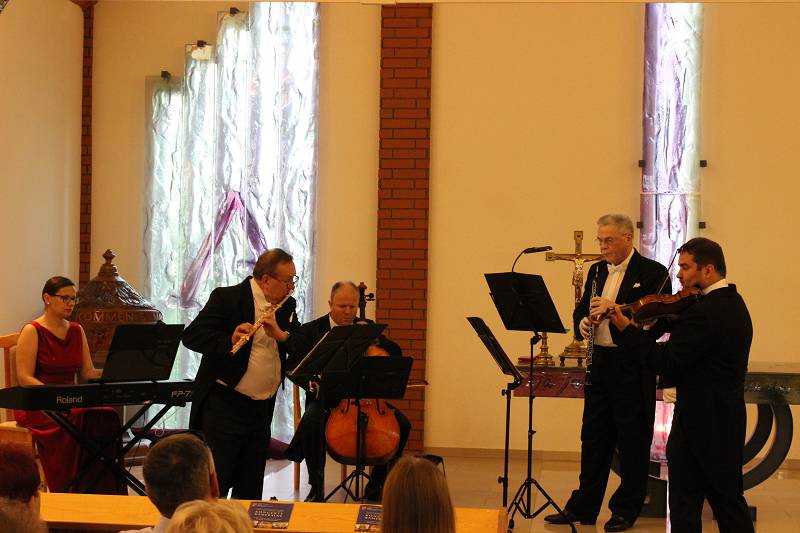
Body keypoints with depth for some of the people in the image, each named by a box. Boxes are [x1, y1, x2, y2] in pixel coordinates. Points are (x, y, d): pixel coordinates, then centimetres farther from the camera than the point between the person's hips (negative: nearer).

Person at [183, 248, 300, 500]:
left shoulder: (286, 306, 10)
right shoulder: (227, 298, -9)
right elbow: (191, 336, -16)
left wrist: (281, 335, -16)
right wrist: (229, 341, -31)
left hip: (262, 410, 6)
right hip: (224, 406, -6)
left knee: (251, 489, 12)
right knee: (214, 487, -7)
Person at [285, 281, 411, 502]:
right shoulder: (309, 331, 3)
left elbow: (396, 355, 8)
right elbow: (293, 367, -4)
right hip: (326, 399, -3)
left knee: (402, 424, -19)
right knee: (311, 421, -36)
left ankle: (376, 486, -4)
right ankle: (316, 489, -20)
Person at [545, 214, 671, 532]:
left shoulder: (652, 273, -8)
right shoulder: (597, 271, 13)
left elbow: (659, 323, -15)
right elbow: (582, 310, 19)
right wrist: (583, 323, -4)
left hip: (633, 367, -6)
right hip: (599, 363, 6)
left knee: (632, 440, 4)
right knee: (594, 437, 12)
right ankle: (583, 506, 20)